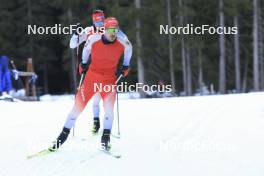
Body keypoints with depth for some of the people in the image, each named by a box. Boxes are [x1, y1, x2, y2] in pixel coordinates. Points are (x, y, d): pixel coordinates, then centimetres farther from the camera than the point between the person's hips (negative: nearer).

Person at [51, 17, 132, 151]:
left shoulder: (122, 43, -13)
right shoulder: (93, 39, -16)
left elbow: (129, 48, 11)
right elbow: (86, 49, 8)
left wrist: (126, 66, 15)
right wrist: (83, 63, 16)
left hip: (109, 79, 0)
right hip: (92, 76, 0)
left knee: (108, 107, -21)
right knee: (78, 106, 0)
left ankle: (106, 138, -13)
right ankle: (64, 134, 12)